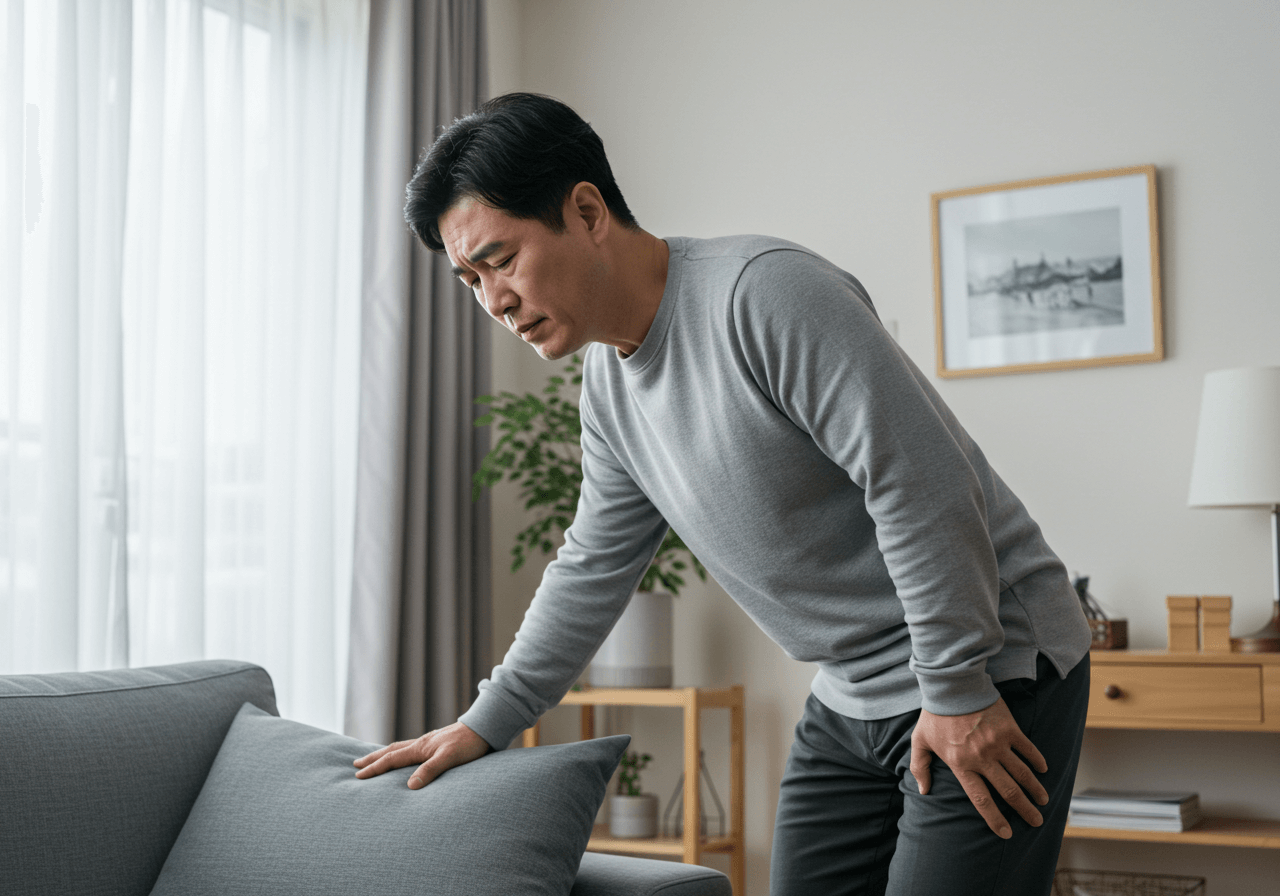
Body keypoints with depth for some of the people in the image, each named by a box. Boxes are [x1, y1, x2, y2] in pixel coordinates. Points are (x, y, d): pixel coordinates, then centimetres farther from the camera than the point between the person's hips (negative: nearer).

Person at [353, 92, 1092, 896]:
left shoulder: (765, 291, -22)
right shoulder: (608, 384, 6)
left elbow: (922, 487, -24)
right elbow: (593, 569, 16)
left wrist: (958, 692, -20)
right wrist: (486, 724, 17)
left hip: (996, 675, -8)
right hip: (852, 701, 8)